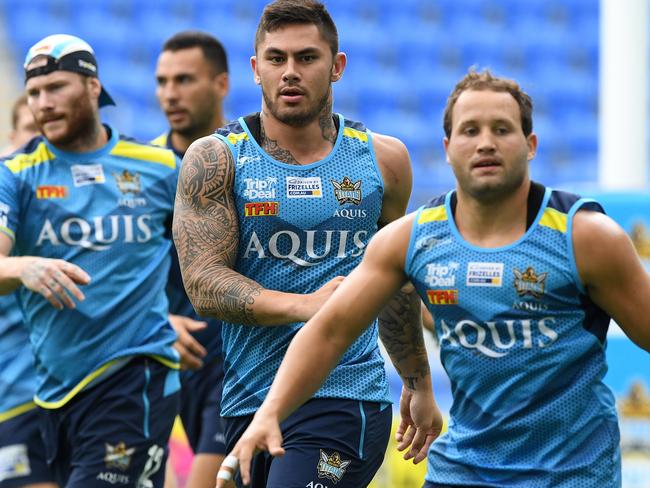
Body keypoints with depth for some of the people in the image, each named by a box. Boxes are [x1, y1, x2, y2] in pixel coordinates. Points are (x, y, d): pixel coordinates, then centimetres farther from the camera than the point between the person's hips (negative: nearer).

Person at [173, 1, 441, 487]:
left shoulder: (382, 160, 8)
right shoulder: (215, 159, 1)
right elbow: (204, 284, -10)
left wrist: (419, 385, 30)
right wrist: (307, 305, -24)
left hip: (344, 398, -1)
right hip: (246, 404, 1)